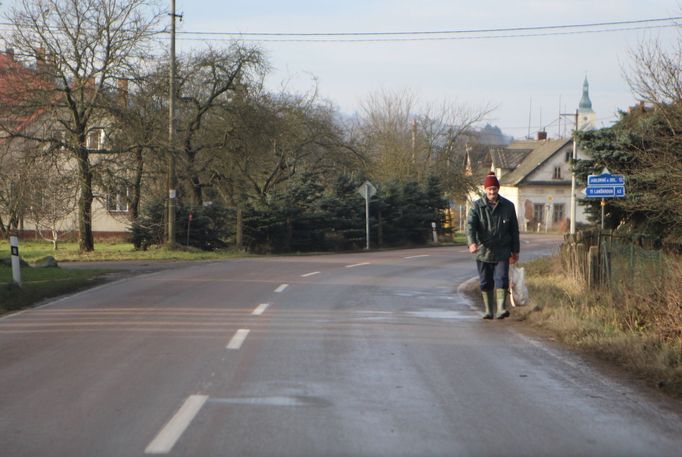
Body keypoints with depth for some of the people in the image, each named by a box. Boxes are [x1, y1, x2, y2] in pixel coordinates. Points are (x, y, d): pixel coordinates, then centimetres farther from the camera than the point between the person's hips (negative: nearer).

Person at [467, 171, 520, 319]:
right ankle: (489, 311, 16)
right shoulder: (477, 206, -1)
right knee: (485, 283, 6)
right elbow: (470, 225, -14)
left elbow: (514, 230, 10)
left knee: (501, 279, -13)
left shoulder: (508, 206, 4)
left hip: (502, 252, 0)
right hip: (483, 251, 1)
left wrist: (515, 251, 9)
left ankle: (501, 309, -16)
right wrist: (472, 243, -33)